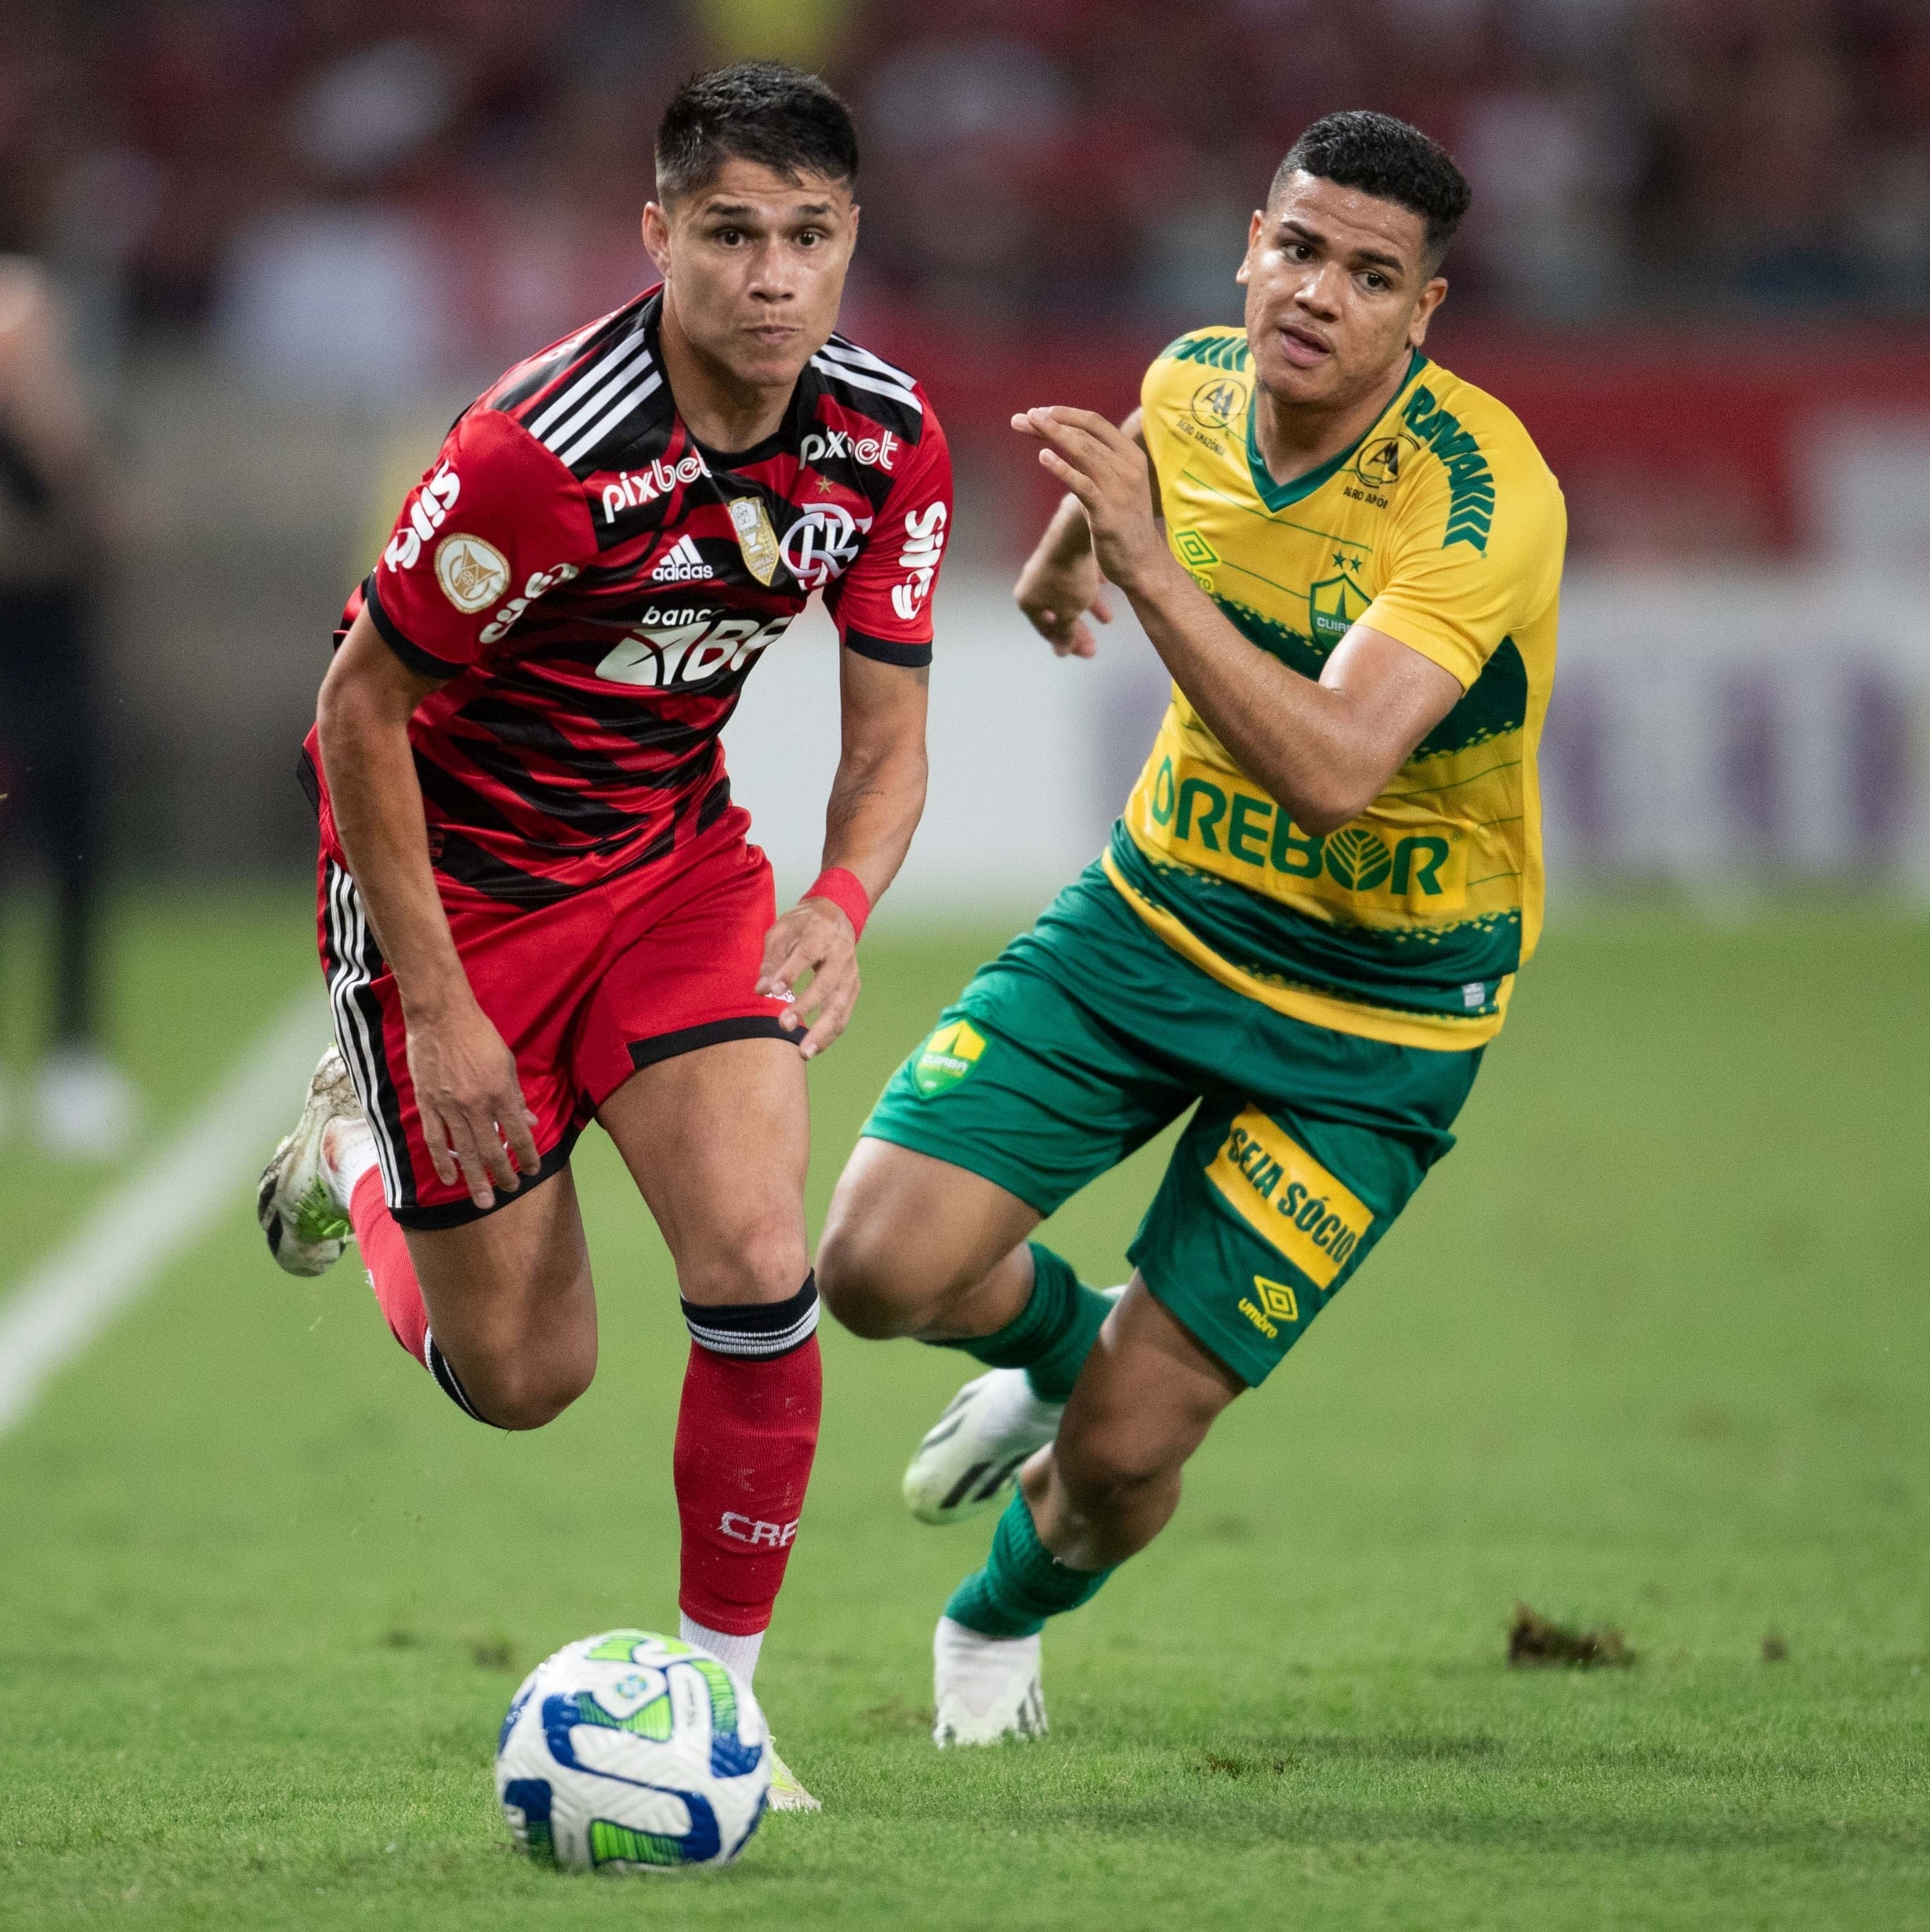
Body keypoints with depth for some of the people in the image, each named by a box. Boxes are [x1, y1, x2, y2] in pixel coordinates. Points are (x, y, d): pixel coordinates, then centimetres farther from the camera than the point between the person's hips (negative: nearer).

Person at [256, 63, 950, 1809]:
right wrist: (436, 1016, -19)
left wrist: (841, 911, -24)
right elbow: (363, 714, -20)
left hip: (676, 856, 4)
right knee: (523, 1377, 4)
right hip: (455, 876, -4)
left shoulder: (885, 443, -13)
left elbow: (888, 735, -2)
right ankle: (362, 1149, 37)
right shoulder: (542, 450, -30)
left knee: (755, 1261, -16)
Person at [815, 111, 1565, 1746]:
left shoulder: (1488, 496, -28)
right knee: (879, 1266, -12)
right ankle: (1058, 1342, 26)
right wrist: (1065, 555, 36)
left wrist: (1150, 571, -46)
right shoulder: (1191, 389, -8)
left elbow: (1332, 769, -41)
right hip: (1156, 915, 5)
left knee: (1125, 1452, -5)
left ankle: (1005, 1616, 33)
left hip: (1376, 1016, -5)